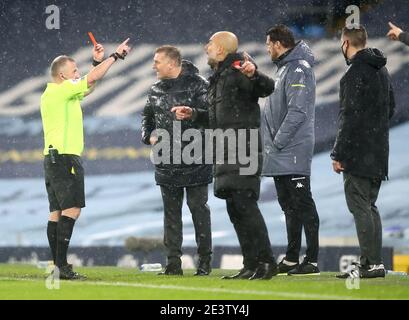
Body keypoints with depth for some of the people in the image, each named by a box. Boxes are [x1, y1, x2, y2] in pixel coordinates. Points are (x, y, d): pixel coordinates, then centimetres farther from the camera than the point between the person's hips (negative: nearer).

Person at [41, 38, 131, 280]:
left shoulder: (57, 93, 19)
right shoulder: (60, 90, -9)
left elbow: (89, 88, 31)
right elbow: (91, 80, -12)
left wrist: (98, 62, 25)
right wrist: (116, 56, -4)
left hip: (54, 158, 11)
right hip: (64, 157, -11)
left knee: (57, 212, 7)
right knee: (71, 209, -15)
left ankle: (57, 266, 5)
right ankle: (61, 265, -21)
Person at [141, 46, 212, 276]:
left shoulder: (198, 85, -8)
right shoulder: (156, 91, 12)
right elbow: (148, 117, 24)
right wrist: (149, 136, 6)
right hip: (166, 164, 6)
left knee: (198, 208, -1)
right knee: (171, 211, 8)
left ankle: (205, 260, 6)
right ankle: (174, 261, 12)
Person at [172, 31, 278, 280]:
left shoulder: (236, 69, -8)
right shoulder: (219, 77, 23)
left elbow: (268, 88, -23)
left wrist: (253, 75, -41)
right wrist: (193, 113, 32)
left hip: (244, 148, -10)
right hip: (228, 153, 10)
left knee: (244, 204, -16)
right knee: (235, 209, 9)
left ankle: (266, 261, -16)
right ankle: (251, 265, 11)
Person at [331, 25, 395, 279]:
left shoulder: (356, 73, -15)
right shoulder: (381, 70, 14)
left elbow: (350, 116, -19)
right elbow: (391, 107, 23)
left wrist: (339, 154, -16)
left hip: (358, 152, -9)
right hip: (379, 152, 9)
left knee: (360, 206, -6)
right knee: (369, 206, 14)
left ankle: (371, 263, -9)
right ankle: (375, 261, 15)